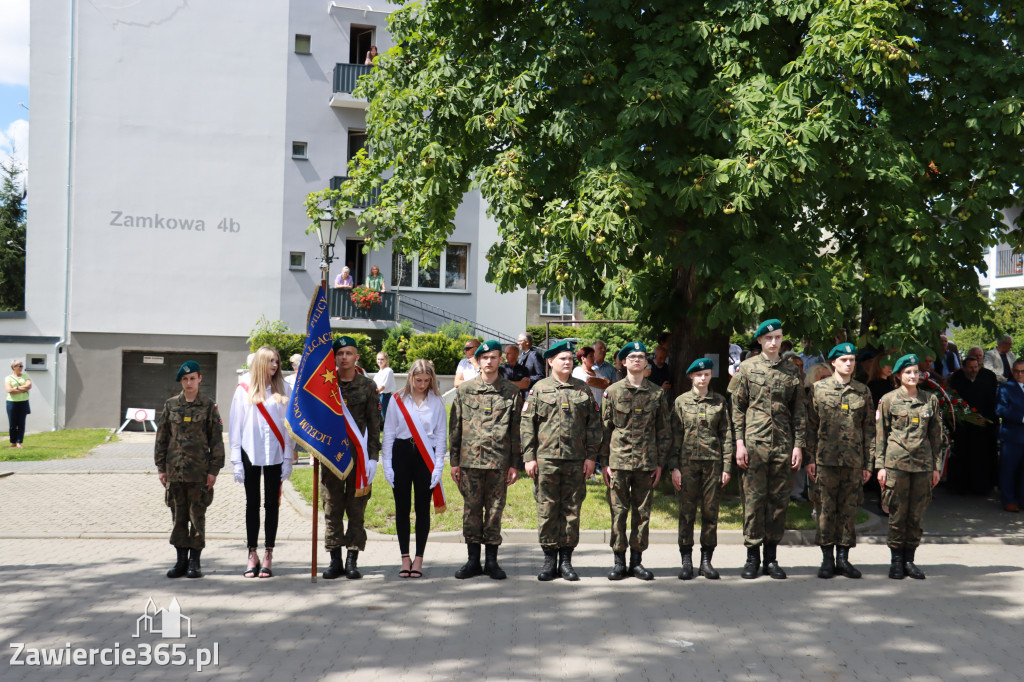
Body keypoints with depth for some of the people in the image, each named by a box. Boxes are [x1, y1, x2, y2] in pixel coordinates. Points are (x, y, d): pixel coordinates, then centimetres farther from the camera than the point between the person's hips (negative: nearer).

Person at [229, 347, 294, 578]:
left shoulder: (284, 390, 3)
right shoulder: (244, 390, 2)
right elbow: (235, 425, 3)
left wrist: (289, 457, 0)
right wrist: (236, 460, -1)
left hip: (275, 455, 0)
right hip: (251, 454, 0)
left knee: (272, 504, 4)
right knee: (252, 504, 6)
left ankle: (268, 556, 9)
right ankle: (252, 555, 12)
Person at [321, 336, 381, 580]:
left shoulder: (367, 386, 3)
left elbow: (374, 423, 3)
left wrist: (373, 457, -3)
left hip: (359, 454, -1)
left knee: (356, 509, 1)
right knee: (332, 509, 4)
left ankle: (352, 561, 8)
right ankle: (335, 561, 11)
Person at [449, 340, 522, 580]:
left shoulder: (511, 392, 5)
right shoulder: (464, 390, 7)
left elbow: (517, 430, 6)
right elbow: (455, 427, 8)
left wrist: (514, 464, 2)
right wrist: (454, 461, 4)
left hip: (499, 462, -1)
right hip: (470, 460, 1)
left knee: (495, 510, 4)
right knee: (471, 510, 5)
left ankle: (492, 560, 14)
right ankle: (473, 560, 14)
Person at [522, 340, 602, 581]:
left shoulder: (583, 390, 10)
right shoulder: (539, 389, 6)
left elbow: (594, 424, 9)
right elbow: (527, 424, 4)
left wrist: (591, 456, 2)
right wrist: (529, 457, -3)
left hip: (577, 461, 1)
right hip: (546, 459, -1)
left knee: (572, 510, 4)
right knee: (547, 509, 1)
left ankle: (566, 561, 12)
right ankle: (549, 559, 11)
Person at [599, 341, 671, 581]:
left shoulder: (657, 393, 8)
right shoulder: (613, 391, 4)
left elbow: (664, 430, 10)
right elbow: (605, 428, 5)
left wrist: (660, 463, 4)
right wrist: (604, 462, -1)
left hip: (647, 462, 1)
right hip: (618, 460, -1)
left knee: (643, 512, 5)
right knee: (618, 511, 1)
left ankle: (637, 561, 14)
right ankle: (619, 561, 9)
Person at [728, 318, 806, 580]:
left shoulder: (792, 371, 10)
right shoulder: (747, 368, 4)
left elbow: (799, 411, 11)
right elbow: (738, 408, 2)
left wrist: (798, 445, 3)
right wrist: (739, 443, -5)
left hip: (783, 446, 2)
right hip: (754, 444, -2)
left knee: (779, 500, 4)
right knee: (753, 499, -2)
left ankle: (771, 558, 13)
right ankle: (752, 556, 7)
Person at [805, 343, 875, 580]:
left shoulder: (863, 391, 10)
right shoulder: (818, 389, 3)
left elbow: (869, 429, 11)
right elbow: (811, 426, 3)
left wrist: (868, 463, 6)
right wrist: (810, 458, -3)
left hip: (854, 461, 2)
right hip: (826, 460, -2)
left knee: (849, 509, 5)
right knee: (826, 509, 1)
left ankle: (843, 558, 14)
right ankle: (827, 559, 9)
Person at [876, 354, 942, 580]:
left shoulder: (930, 399, 10)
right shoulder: (888, 400, 2)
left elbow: (936, 436, 13)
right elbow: (880, 434, 3)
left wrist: (937, 466, 10)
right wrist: (880, 465, -2)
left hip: (923, 464, 3)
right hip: (896, 462, -3)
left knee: (916, 514, 5)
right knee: (897, 513, -1)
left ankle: (909, 560, 15)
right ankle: (896, 561, 9)